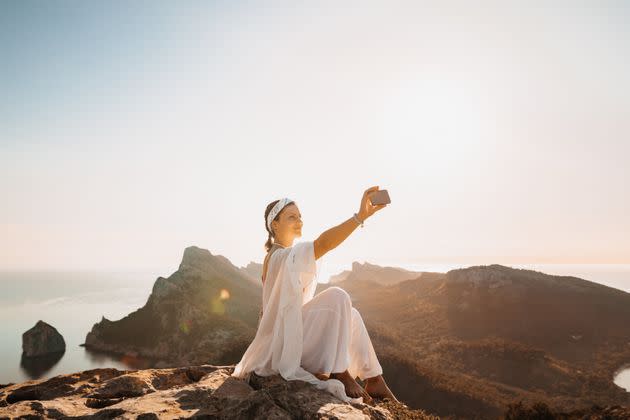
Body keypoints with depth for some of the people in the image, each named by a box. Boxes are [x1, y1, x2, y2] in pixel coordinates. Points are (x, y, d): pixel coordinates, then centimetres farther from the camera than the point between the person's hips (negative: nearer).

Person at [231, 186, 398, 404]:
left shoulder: (273, 255, 13)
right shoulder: (282, 255, -20)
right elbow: (322, 243, -39)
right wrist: (360, 216, -48)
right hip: (282, 338, -10)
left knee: (350, 314, 4)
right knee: (337, 297, -23)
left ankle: (374, 380, 2)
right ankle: (338, 374, -15)